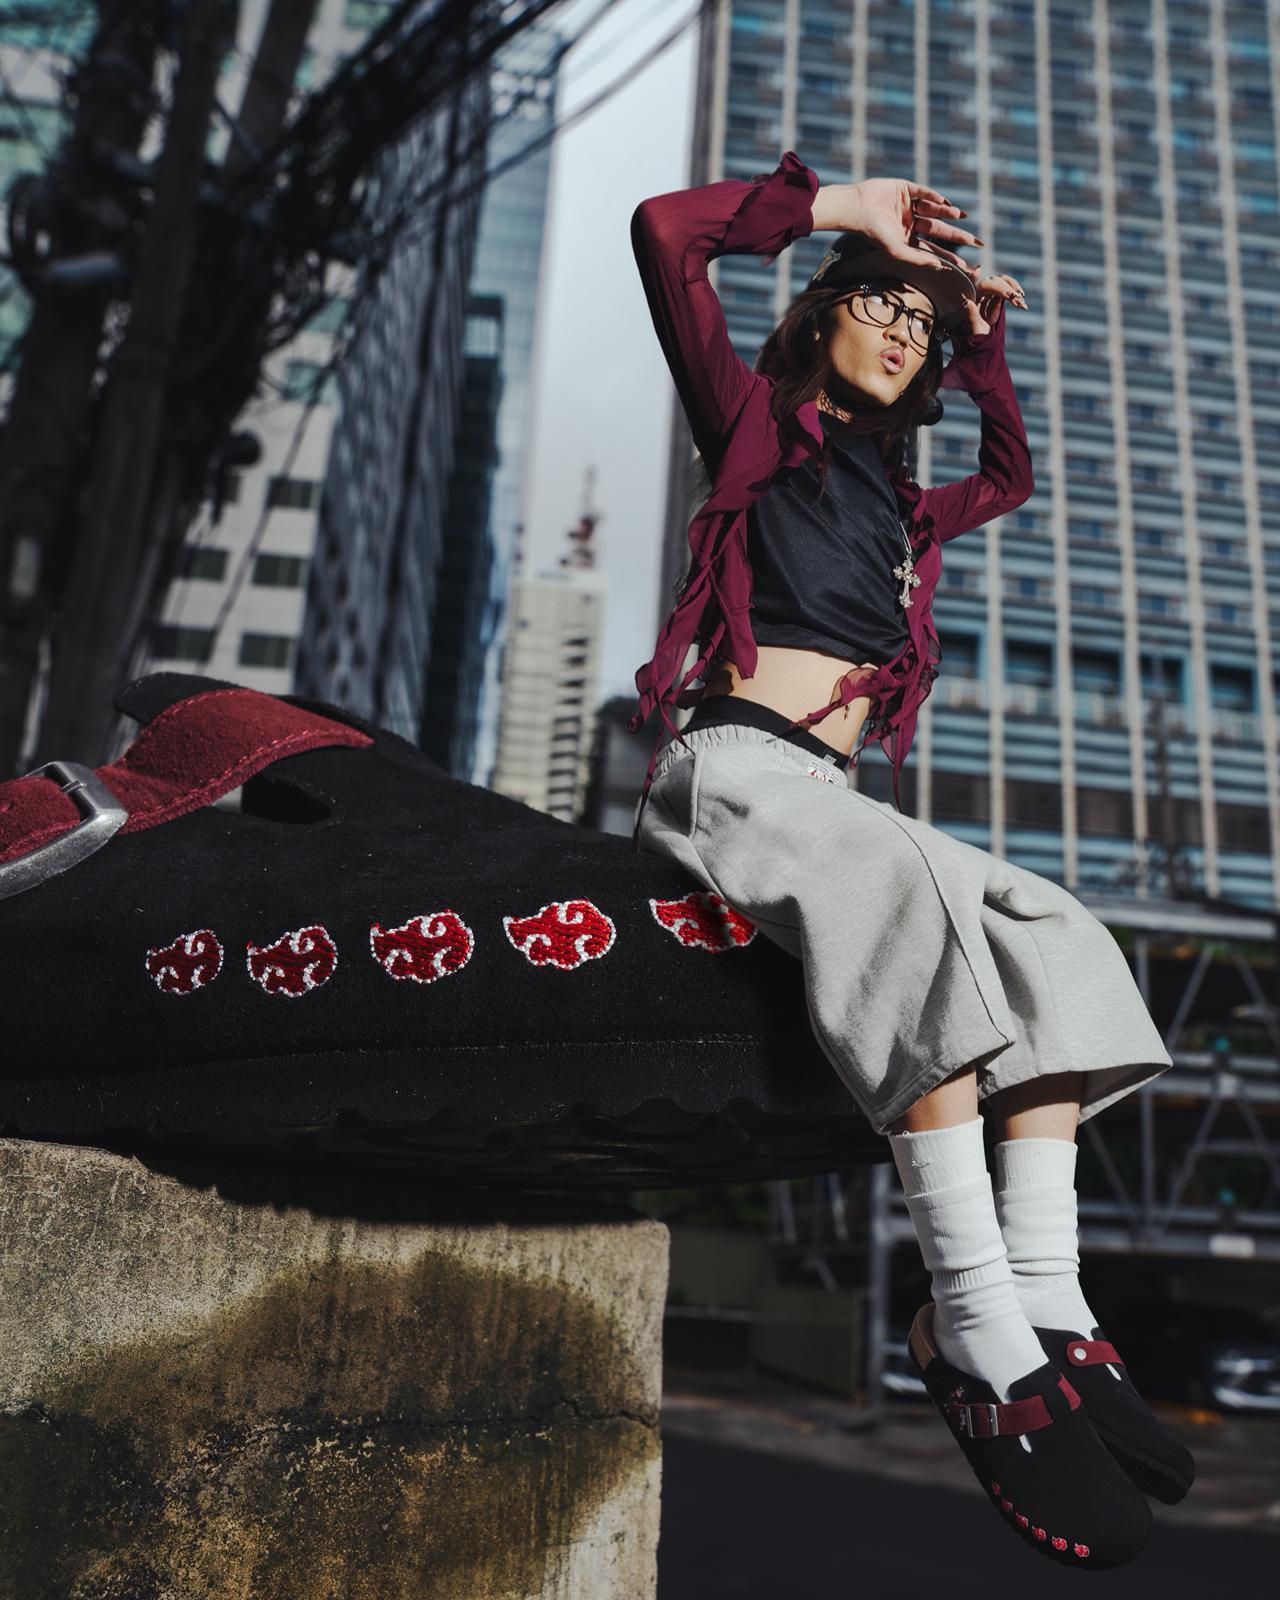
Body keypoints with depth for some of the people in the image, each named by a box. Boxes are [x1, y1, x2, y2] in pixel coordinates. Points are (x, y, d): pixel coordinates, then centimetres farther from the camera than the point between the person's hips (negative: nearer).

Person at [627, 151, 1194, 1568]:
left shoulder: (901, 510, 29)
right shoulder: (756, 424, 13)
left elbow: (1012, 474, 47)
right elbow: (664, 233, 3)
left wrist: (984, 348, 35)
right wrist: (845, 208, 8)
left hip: (830, 798, 7)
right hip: (728, 768, -6)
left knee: (1052, 933, -18)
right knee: (918, 895, -35)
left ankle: (1053, 1309, -29)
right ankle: (984, 1345, -39)